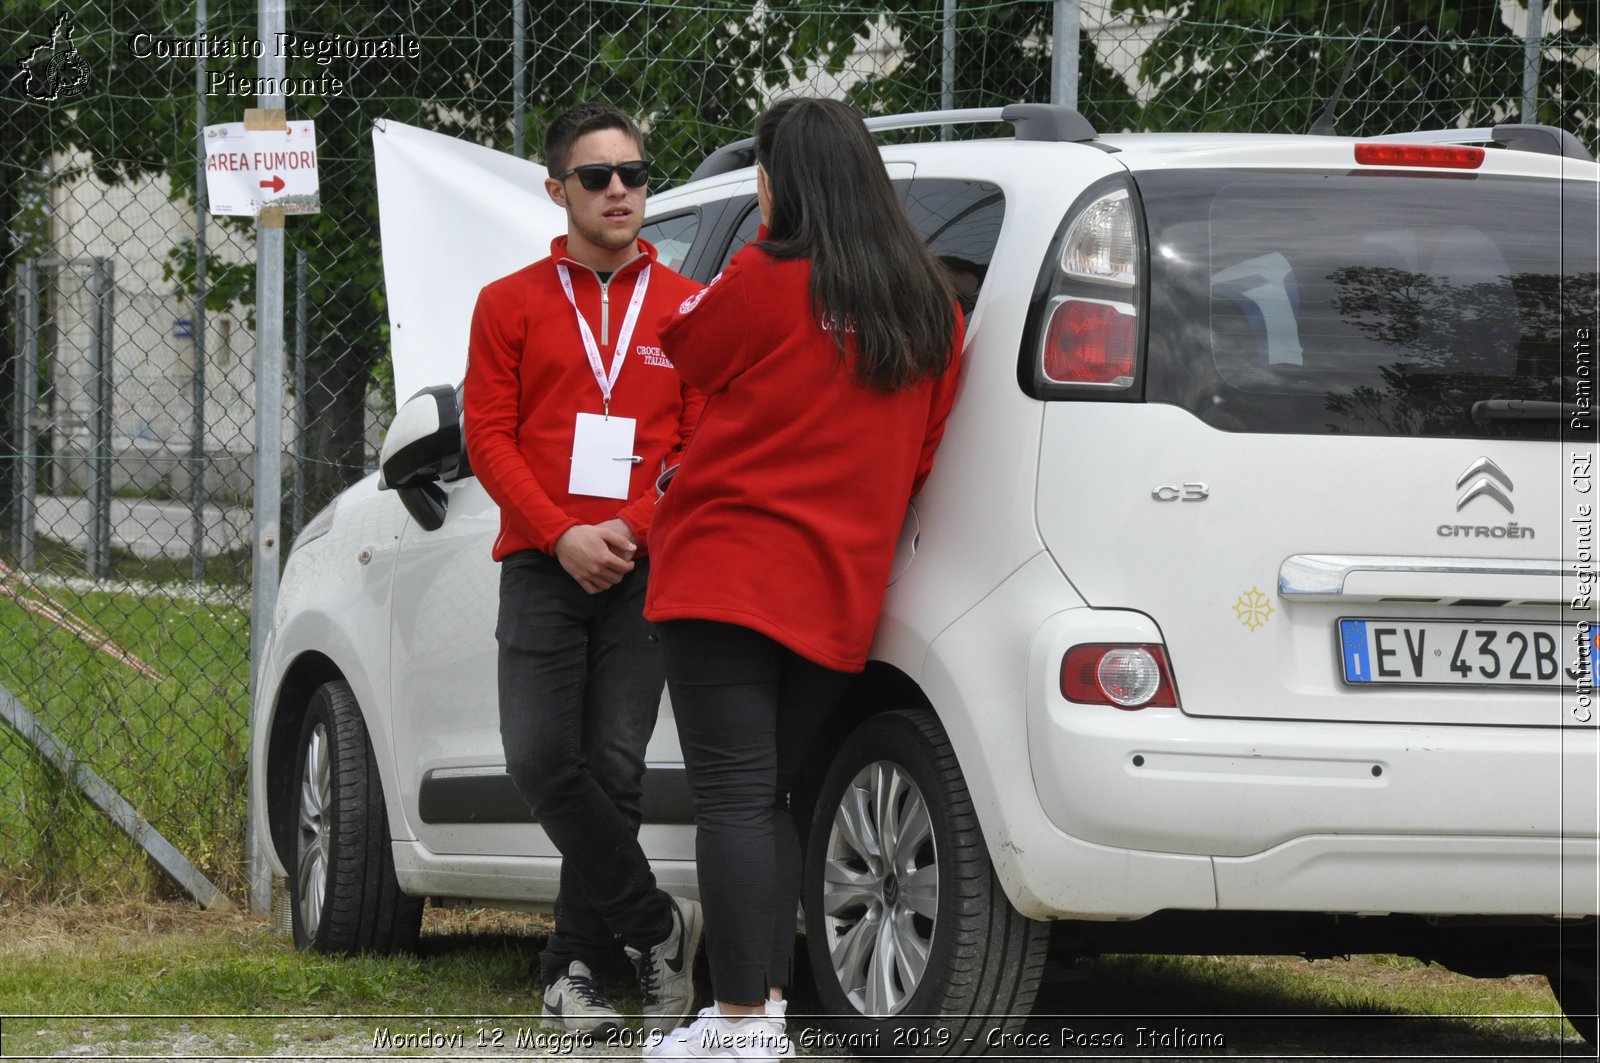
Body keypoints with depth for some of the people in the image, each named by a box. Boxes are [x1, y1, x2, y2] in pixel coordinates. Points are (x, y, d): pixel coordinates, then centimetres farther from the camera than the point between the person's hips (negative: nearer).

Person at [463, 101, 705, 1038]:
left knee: (614, 769, -4)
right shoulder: (511, 305, 9)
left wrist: (631, 530, -10)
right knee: (541, 758, -12)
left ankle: (578, 967, 6)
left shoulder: (686, 309, 8)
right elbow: (489, 435, 4)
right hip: (544, 570, 0)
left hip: (642, 569, 0)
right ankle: (658, 926, 2)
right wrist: (562, 535, -10)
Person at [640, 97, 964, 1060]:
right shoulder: (932, 312, 9)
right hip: (840, 591, 6)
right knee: (770, 798, 16)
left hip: (729, 574, -6)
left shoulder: (769, 282, -9)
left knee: (734, 799, -7)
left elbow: (689, 352, 10)